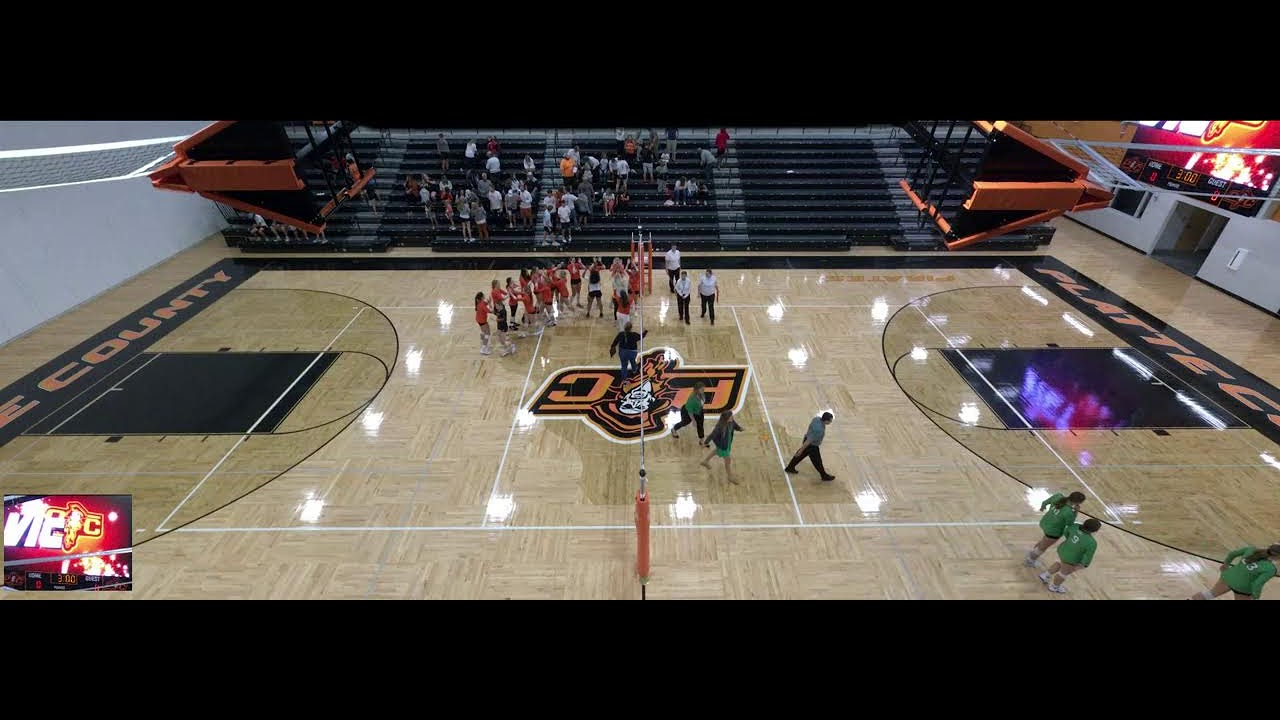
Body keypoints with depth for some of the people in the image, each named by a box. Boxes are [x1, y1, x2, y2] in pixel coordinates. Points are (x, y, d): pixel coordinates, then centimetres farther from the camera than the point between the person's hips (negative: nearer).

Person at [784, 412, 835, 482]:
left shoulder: (817, 419, -14)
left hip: (808, 441, 8)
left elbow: (809, 429, 5)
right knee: (817, 462, 15)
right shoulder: (819, 430, -38)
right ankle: (825, 476, 38)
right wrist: (801, 450, -22)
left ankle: (790, 467, 43)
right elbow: (808, 441, -31)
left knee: (801, 455, 26)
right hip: (812, 446, -8)